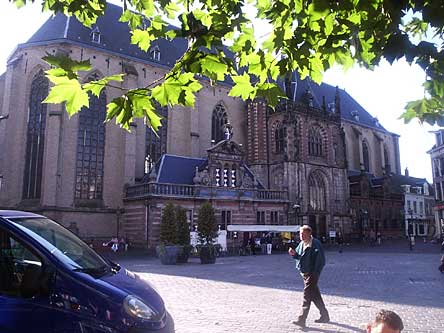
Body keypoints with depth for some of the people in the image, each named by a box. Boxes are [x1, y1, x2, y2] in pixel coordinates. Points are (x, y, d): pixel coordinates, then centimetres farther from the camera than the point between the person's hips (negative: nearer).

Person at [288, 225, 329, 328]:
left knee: (307, 295, -9)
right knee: (315, 295, 17)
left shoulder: (315, 244, -16)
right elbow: (299, 256, 18)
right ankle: (325, 316, 31)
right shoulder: (301, 244, 10)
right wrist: (294, 254, -4)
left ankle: (302, 320, -7)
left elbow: (321, 260, -16)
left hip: (312, 274, -8)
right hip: (304, 273, 9)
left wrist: (315, 273, -18)